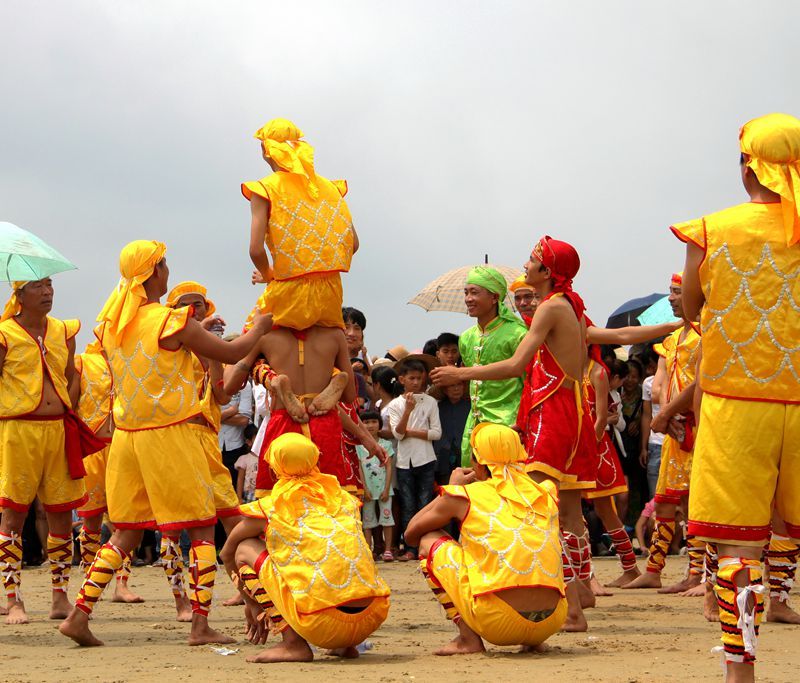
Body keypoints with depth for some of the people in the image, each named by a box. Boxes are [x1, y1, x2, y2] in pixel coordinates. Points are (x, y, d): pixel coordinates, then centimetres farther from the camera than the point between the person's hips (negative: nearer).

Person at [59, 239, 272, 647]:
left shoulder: (111, 324, 6)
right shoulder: (172, 323, -12)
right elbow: (232, 353, -4)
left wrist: (191, 336, 27)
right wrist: (263, 324, 12)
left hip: (126, 437, 6)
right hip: (168, 435, -6)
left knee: (126, 533, 14)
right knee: (202, 529, 4)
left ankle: (79, 615, 6)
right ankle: (200, 625, 0)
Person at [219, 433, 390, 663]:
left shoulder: (270, 508, 9)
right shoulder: (342, 498, 20)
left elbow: (227, 554, 26)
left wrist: (253, 604, 41)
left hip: (324, 623, -5)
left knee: (244, 550, 12)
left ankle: (293, 643, 1)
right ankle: (345, 645, 18)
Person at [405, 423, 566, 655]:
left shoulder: (465, 496, 5)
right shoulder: (546, 494, 15)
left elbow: (411, 532, 21)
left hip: (498, 620, -5)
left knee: (428, 541, 15)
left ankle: (468, 638, 5)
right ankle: (532, 640, 17)